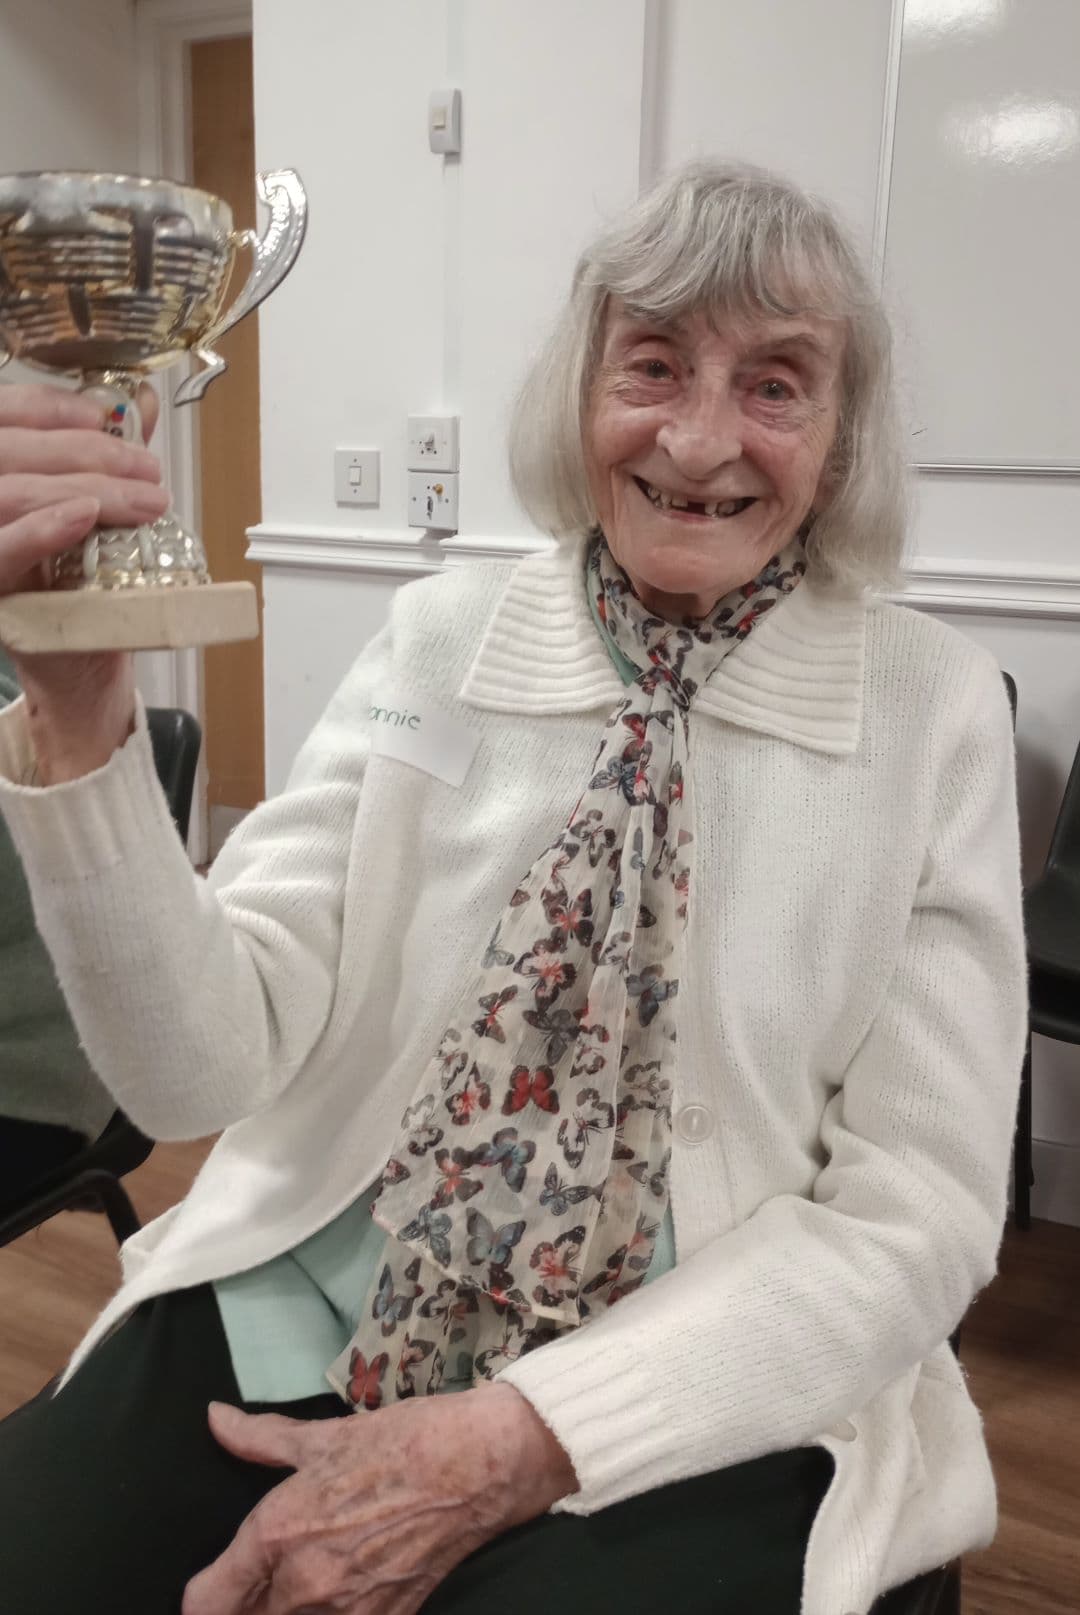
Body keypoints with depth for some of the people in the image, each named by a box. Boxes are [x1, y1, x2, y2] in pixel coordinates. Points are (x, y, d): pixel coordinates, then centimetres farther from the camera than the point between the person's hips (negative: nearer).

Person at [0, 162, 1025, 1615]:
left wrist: (514, 1443, -16)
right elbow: (205, 1062, -8)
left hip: (697, 1406, -1)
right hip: (305, 1328, 2)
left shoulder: (938, 708, -4)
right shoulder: (438, 643, -1)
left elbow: (922, 1212, -7)